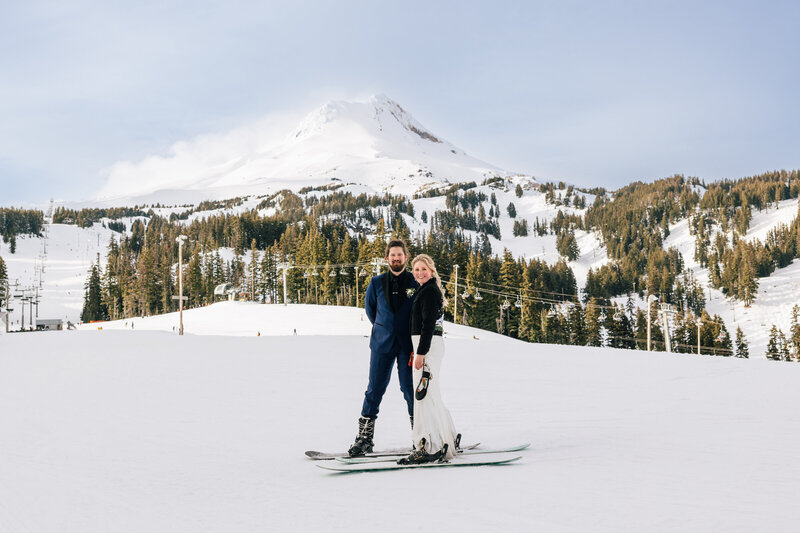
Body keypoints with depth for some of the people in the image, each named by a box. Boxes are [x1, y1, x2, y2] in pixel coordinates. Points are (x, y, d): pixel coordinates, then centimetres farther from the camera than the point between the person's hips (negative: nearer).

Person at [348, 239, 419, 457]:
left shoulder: (415, 283, 0)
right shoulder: (377, 283, 5)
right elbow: (369, 308, 20)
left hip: (407, 345, -1)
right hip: (382, 344, 2)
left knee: (410, 388, 2)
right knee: (375, 389, 1)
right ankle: (365, 437, 4)